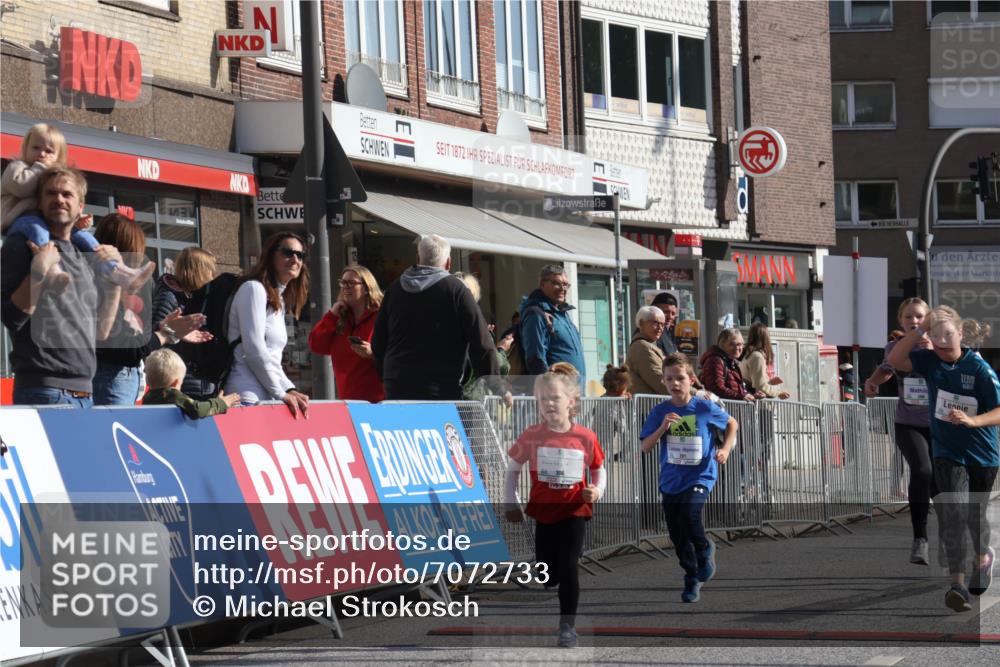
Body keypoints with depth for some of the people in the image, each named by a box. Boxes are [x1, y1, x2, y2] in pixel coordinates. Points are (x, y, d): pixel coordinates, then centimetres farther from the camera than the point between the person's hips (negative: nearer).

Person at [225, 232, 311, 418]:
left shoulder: (279, 301, 22)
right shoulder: (253, 289, -4)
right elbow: (254, 350, -12)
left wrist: (289, 390, 4)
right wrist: (282, 394, -9)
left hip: (267, 399, 8)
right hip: (249, 398, -8)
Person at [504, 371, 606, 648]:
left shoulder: (585, 437, -6)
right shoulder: (531, 436, -5)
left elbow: (599, 470, 6)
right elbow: (513, 468, 6)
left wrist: (597, 491, -13)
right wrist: (511, 503, 2)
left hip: (574, 512, -1)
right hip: (543, 511, 1)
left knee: (568, 567, -7)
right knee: (547, 572, 8)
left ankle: (568, 626, 3)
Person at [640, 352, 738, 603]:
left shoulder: (705, 408, -5)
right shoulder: (660, 412, 0)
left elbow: (732, 424, 12)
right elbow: (645, 447, -2)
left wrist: (725, 449, -2)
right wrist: (663, 428, -16)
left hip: (700, 476, -3)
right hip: (671, 479, 3)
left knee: (689, 515, -29)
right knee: (678, 536, 7)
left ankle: (704, 549, 3)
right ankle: (692, 580, 26)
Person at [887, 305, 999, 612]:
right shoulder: (930, 361, -6)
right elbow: (894, 360, -15)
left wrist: (972, 420, -37)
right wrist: (920, 329, -21)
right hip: (947, 453, 1)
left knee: (974, 514, 15)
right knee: (952, 512, -15)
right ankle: (957, 583, -18)